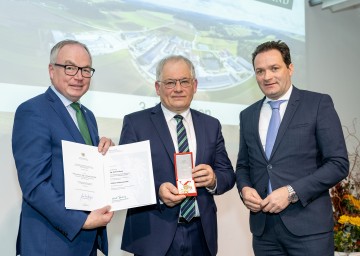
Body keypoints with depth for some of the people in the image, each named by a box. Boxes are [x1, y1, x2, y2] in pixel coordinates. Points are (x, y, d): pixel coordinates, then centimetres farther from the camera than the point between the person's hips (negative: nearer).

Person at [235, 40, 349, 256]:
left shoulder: (319, 104, -2)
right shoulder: (248, 115, 12)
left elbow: (339, 164, -7)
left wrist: (291, 192, -15)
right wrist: (245, 188, -3)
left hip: (308, 226, -4)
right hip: (263, 227, 4)